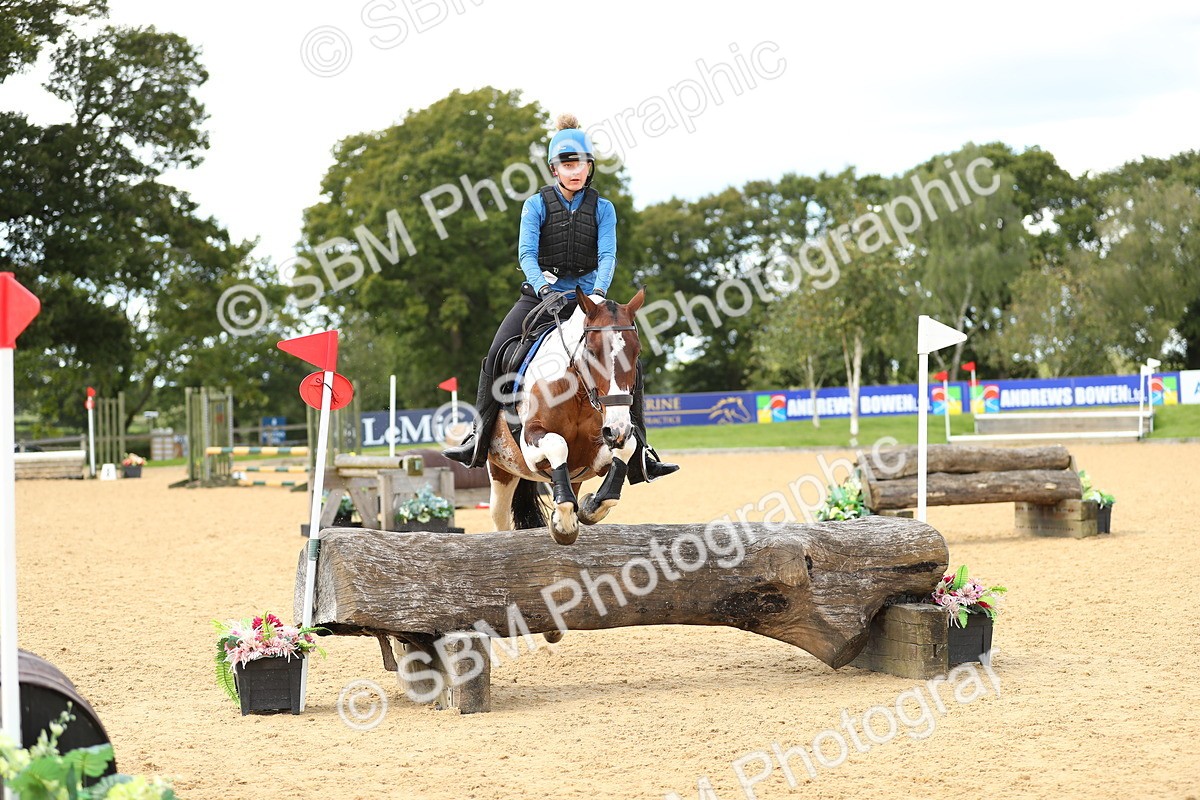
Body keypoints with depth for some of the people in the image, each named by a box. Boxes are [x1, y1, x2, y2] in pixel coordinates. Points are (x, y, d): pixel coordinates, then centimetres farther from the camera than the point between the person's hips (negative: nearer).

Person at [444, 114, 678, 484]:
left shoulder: (602, 209, 4)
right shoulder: (537, 205, 1)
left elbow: (607, 256, -8)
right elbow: (527, 253, -10)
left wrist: (599, 292, -28)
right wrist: (545, 290, -28)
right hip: (541, 294, -1)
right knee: (497, 353, -19)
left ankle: (640, 454, -7)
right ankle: (479, 437, -9)